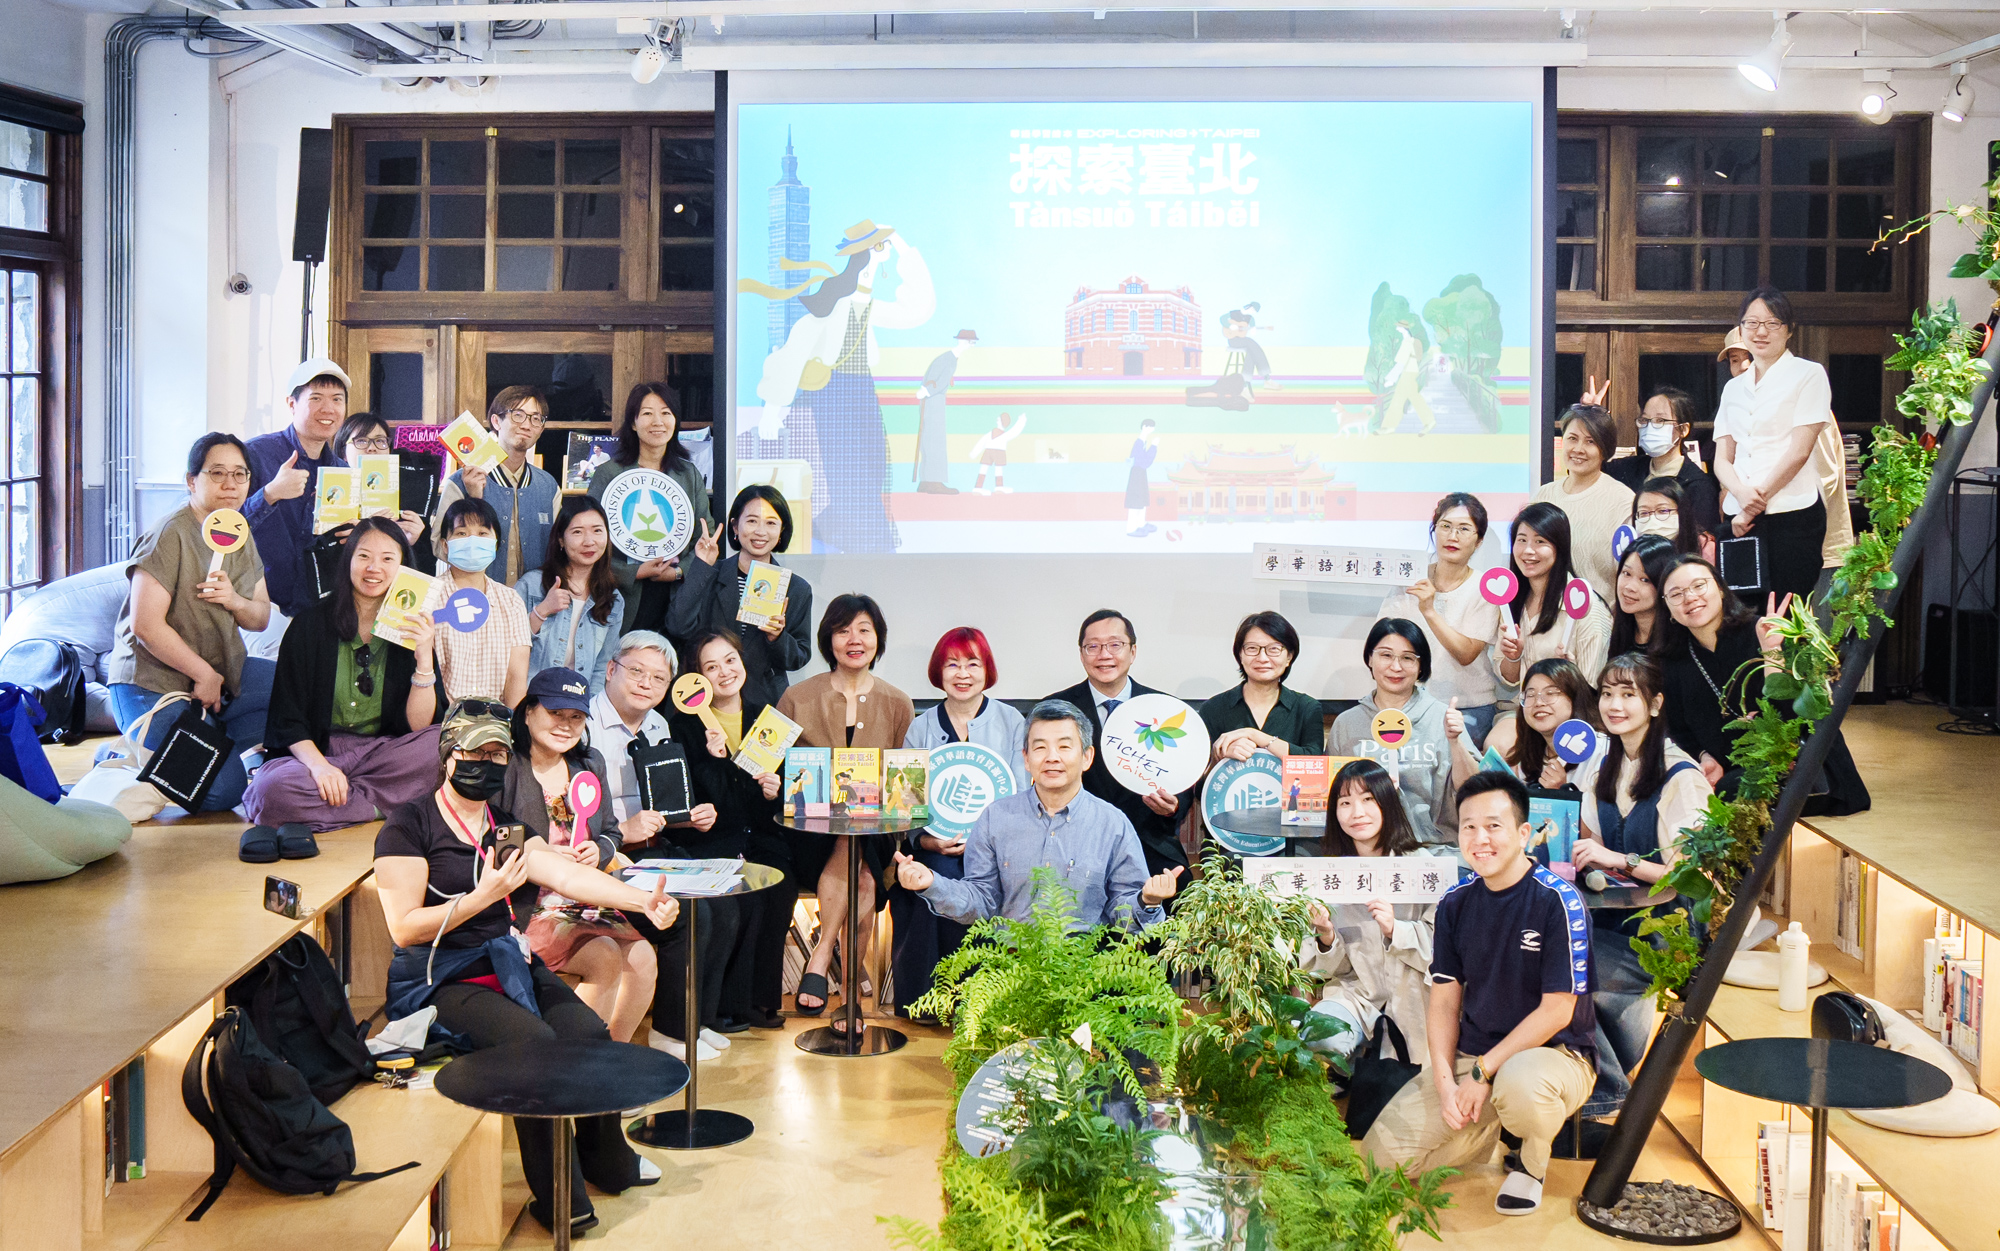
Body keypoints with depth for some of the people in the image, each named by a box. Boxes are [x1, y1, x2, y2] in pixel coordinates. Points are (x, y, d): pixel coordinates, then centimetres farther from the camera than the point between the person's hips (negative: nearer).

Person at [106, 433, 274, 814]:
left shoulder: (241, 535, 9)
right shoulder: (171, 535, -16)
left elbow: (261, 618, 12)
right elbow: (146, 626, -21)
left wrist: (235, 601, -12)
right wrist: (204, 675, -14)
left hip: (222, 674, 8)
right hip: (155, 682, -8)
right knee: (221, 793, -19)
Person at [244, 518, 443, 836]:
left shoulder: (413, 630, 4)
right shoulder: (312, 624, -1)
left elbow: (418, 726, -4)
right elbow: (287, 718, -4)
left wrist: (424, 659, -17)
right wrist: (318, 764, -22)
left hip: (383, 755, 2)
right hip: (316, 749, -1)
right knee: (272, 789, -35)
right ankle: (394, 805, -21)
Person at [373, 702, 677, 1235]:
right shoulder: (409, 824, -6)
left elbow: (568, 875, -1)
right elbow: (404, 927, -13)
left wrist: (642, 901, -16)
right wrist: (482, 898, -21)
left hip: (512, 965, 6)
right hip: (442, 981, -6)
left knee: (591, 1032, -16)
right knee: (535, 1042, -28)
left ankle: (606, 1161, 9)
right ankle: (560, 1199, -17)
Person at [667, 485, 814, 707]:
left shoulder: (797, 589, 7)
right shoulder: (711, 578, 5)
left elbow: (800, 658, 9)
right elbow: (679, 629, -10)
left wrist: (778, 638, -12)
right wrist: (701, 567, -8)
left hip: (766, 703, 1)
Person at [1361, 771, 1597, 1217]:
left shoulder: (1557, 901, -14)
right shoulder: (1456, 903, 3)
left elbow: (1557, 1010, -15)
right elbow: (1444, 1000, 5)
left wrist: (1482, 1072, -17)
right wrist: (1444, 1079, -12)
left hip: (1556, 1053, -5)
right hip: (1468, 1057, 5)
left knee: (1519, 1084, -42)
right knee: (1380, 1157, -7)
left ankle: (1531, 1162, -6)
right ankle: (1489, 1128, 18)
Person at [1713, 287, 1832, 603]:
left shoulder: (1809, 374, 4)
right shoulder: (1734, 388, 19)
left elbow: (1799, 451, -5)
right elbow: (1722, 459, 13)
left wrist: (1757, 501, -8)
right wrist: (1741, 492, -9)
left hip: (1792, 515, -5)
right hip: (1739, 518, 5)